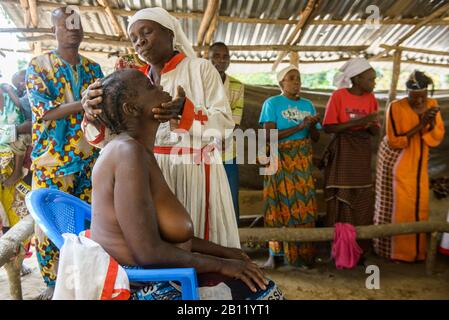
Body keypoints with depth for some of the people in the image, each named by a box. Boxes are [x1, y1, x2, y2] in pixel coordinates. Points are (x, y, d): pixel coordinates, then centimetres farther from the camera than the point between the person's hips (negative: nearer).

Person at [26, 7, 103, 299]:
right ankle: (54, 283, 20)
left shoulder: (93, 67, 11)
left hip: (89, 159, 4)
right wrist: (84, 102, -27)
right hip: (51, 161, -3)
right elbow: (43, 111, -13)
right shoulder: (38, 65, 0)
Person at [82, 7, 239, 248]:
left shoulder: (201, 68, 2)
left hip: (195, 173, -3)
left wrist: (184, 111, -27)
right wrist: (94, 113, -19)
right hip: (150, 175, 3)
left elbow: (224, 123, -10)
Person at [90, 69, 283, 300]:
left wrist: (223, 251, 9)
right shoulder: (129, 152, -21)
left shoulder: (140, 149, 9)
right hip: (140, 285, -9)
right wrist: (221, 264, -13)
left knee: (264, 290, 9)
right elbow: (148, 251, -25)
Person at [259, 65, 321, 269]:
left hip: (303, 161, 4)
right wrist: (299, 127, -18)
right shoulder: (272, 103, -3)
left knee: (303, 205, 2)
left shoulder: (307, 105, 12)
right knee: (279, 205, -2)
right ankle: (274, 254, 7)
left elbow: (316, 137, 12)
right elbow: (269, 135, -14)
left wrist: (312, 125, -9)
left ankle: (298, 253, 12)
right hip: (280, 160, -4)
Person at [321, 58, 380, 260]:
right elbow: (328, 128, -11)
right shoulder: (338, 96, -8)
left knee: (362, 203, 5)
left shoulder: (370, 98, 6)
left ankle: (359, 249, 17)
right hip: (342, 153, -4)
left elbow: (376, 132, 9)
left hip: (363, 154, 4)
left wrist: (371, 125, -14)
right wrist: (356, 122, -19)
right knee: (340, 201, -1)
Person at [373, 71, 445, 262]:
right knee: (397, 204, -2)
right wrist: (419, 126, -25)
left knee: (419, 204, 6)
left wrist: (430, 122, -22)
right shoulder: (396, 108, -18)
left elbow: (437, 137, -3)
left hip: (418, 163, 5)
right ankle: (396, 249, 10)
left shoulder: (432, 105, -3)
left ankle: (416, 248, 20)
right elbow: (394, 142, -18)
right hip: (396, 161, -5)